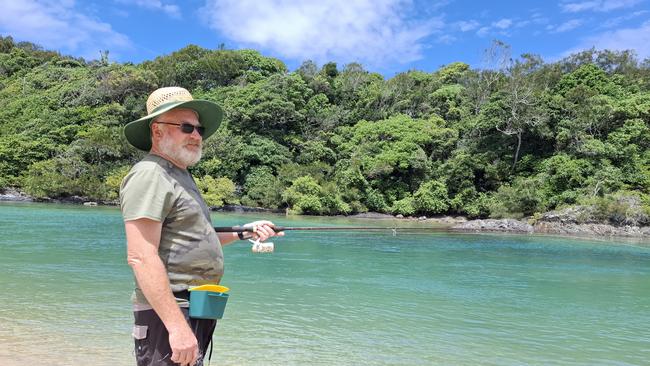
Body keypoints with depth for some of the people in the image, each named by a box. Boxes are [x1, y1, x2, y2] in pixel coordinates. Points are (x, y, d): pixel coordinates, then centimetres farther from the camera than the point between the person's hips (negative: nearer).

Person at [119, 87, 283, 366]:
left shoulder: (180, 176, 17)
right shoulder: (149, 175, -14)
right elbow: (141, 257, -23)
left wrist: (243, 232, 15)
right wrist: (176, 325, -28)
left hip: (198, 310, 10)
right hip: (168, 312, -10)